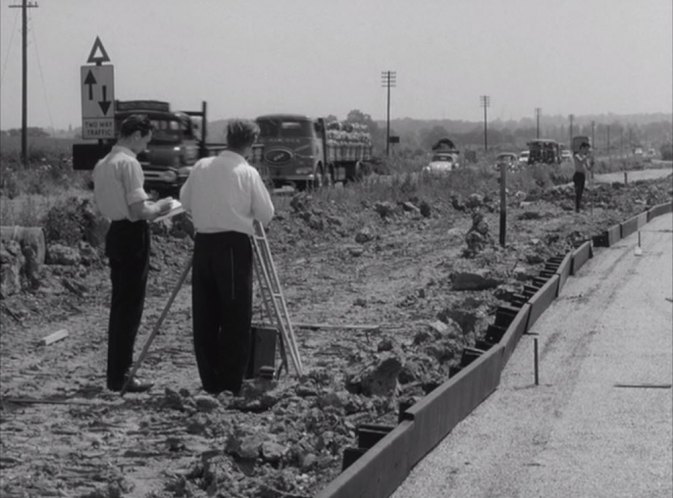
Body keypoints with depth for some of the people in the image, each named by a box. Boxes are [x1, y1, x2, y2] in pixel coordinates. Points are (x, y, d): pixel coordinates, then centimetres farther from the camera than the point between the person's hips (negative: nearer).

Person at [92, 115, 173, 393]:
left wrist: (151, 209, 16)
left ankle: (116, 373, 17)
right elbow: (138, 209, -20)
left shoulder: (103, 164, 13)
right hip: (133, 236, -9)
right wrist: (159, 207, -1)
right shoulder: (129, 163, -14)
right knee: (130, 307, -4)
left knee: (120, 306, 13)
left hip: (115, 233, 9)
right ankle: (120, 377, -3)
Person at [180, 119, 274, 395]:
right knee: (236, 318, 2)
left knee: (204, 318, 10)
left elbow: (185, 201, 14)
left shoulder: (201, 167, 5)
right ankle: (230, 385, 2)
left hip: (203, 243, 4)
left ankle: (210, 382, 14)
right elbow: (266, 214, -3)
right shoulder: (247, 173, -7)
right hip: (234, 245, -4)